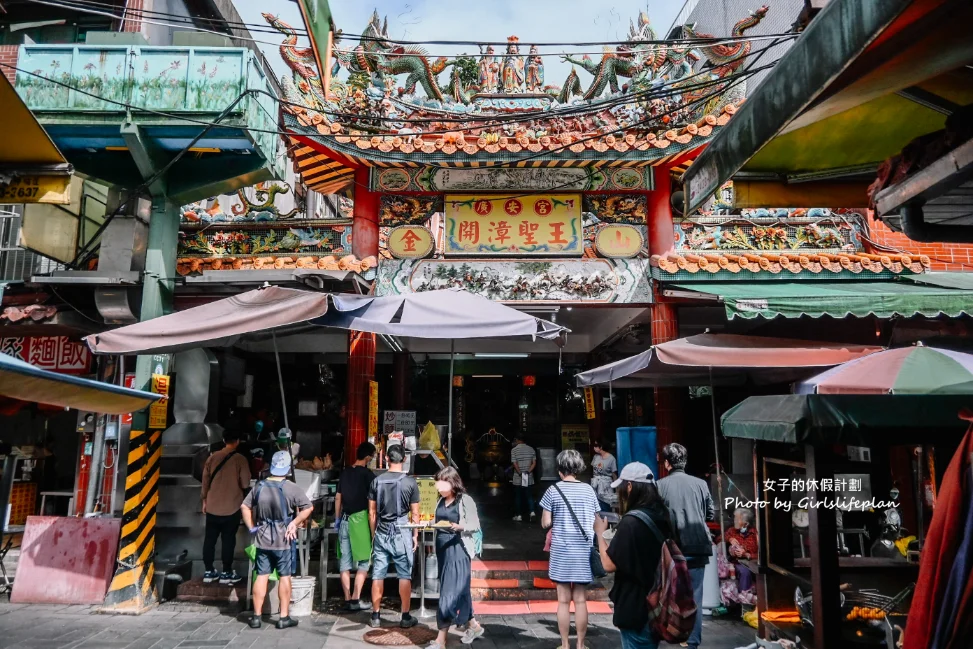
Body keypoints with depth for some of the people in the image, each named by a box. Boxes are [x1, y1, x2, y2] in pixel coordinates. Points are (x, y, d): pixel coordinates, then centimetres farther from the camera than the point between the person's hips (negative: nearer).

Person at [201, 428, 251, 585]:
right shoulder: (240, 459, -11)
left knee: (209, 539, 12)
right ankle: (226, 573, 11)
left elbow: (205, 481, 6)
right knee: (228, 540, 5)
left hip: (212, 506, 4)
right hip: (231, 507, -4)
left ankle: (208, 572, 20)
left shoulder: (212, 457, 1)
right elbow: (245, 484, -10)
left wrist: (204, 500, 18)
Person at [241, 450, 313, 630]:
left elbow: (244, 507, 10)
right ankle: (284, 617, 10)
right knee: (284, 577, 5)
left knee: (261, 576, 10)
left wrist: (252, 527, 12)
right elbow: (308, 508, -17)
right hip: (283, 541, -4)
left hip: (262, 540, 4)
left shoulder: (259, 486, 3)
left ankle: (256, 617, 16)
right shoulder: (291, 488, -12)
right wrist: (294, 523, -9)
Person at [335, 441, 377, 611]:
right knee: (363, 561, 3)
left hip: (345, 519, 6)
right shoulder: (367, 474, -8)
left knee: (345, 560, 8)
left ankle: (347, 600, 11)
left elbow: (338, 497, 13)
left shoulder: (345, 473, 9)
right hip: (359, 519, -6)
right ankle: (355, 599, -2)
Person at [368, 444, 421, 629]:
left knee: (378, 575, 9)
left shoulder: (377, 481, 0)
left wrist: (374, 535, 15)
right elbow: (415, 514, -4)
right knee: (404, 576, 6)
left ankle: (375, 616, 16)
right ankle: (405, 617, 12)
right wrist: (415, 536, 7)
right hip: (402, 533, -2)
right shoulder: (410, 482, -7)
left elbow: (372, 512, 5)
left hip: (381, 533, 3)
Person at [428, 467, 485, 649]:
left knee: (450, 592, -5)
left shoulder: (465, 500, -10)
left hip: (458, 549, -7)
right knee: (459, 591, 14)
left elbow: (475, 526, -10)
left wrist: (460, 527, -27)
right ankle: (473, 626, 30)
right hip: (443, 549, 7)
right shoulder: (441, 501, 10)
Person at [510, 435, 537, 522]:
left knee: (518, 496, 7)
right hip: (529, 478, 3)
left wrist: (520, 474, -12)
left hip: (518, 478, -3)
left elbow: (515, 464, -15)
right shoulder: (531, 449, 4)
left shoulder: (514, 450, -8)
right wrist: (528, 472, -7)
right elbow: (534, 463, 0)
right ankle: (531, 511, -3)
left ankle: (519, 515, 10)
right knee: (529, 495, 13)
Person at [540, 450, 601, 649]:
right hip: (584, 550, 2)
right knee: (580, 600, 10)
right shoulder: (588, 490, 2)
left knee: (564, 600, 7)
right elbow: (595, 522, 7)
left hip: (562, 550, -2)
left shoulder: (554, 490, -7)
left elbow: (546, 523, -6)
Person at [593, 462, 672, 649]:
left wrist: (600, 533, -8)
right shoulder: (661, 516, 3)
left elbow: (609, 565, -21)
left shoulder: (631, 522, -24)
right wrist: (619, 534, 10)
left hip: (635, 609, -8)